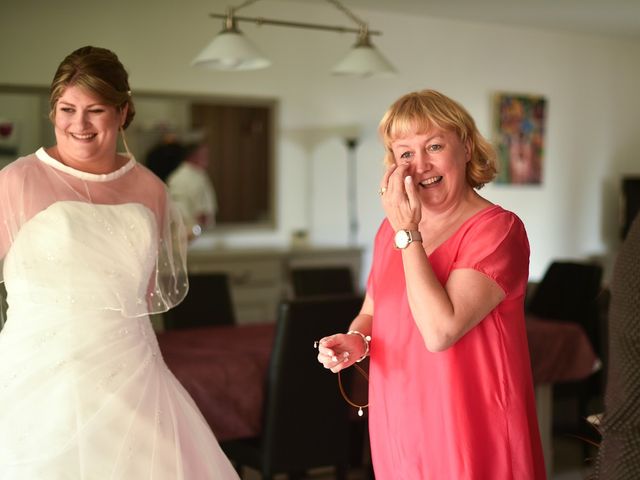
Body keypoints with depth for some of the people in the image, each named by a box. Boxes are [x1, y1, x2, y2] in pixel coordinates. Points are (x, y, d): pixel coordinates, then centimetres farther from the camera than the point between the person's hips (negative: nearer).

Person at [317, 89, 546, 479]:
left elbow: (440, 332, -25)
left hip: (470, 435, -5)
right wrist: (354, 341, -6)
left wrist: (407, 233, -19)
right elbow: (370, 313, 17)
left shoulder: (498, 228, -14)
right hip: (397, 427, 6)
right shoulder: (393, 227, 3)